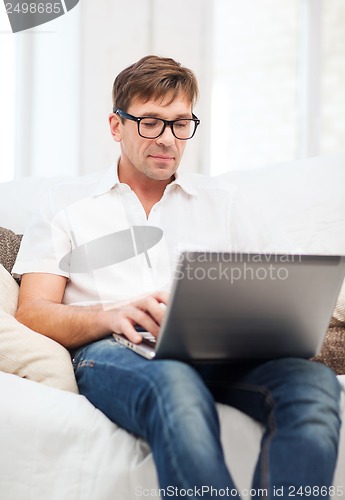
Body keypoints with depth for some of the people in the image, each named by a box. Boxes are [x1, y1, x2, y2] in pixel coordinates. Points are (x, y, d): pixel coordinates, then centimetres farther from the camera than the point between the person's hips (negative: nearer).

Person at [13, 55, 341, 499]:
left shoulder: (221, 204, 28)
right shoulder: (65, 206, 19)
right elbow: (33, 314, 8)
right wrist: (112, 315, -14)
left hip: (218, 354, 3)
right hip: (112, 349, -2)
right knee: (176, 386, -42)